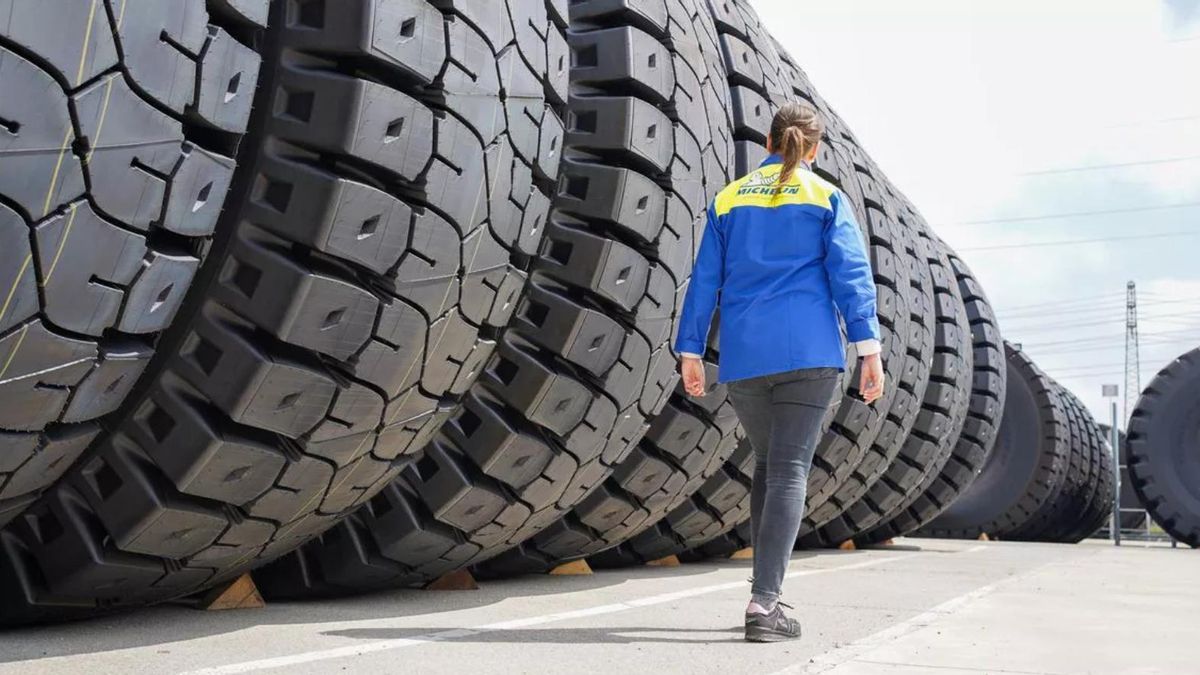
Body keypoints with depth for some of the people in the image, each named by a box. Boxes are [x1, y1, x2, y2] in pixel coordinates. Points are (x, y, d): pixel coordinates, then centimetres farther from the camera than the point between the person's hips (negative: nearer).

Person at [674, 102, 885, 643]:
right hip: (807, 352, -3)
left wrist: (690, 351, 10)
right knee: (790, 471, -5)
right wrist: (868, 347, -9)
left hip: (743, 357, 3)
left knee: (768, 463, 19)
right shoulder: (827, 198, 7)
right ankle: (763, 604, -14)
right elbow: (850, 273, -4)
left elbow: (705, 279, 10)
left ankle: (766, 594, 18)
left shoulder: (728, 201, 15)